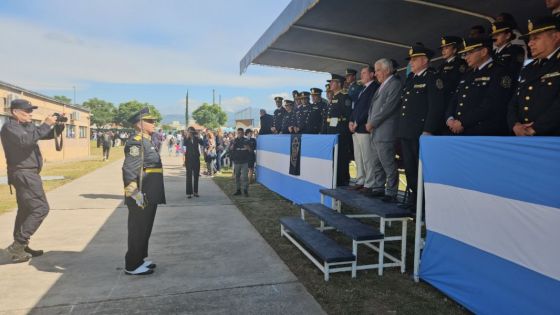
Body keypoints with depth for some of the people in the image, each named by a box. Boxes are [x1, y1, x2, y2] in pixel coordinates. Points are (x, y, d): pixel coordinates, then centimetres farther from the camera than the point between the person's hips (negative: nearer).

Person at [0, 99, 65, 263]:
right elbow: (25, 140, -30)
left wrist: (59, 125, -2)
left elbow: (49, 135, 18)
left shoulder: (28, 125, 15)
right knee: (40, 208, -13)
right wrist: (46, 125, -28)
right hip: (23, 174, -10)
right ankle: (17, 245, -9)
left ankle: (21, 247, 22)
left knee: (26, 210, 14)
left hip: (27, 174, 10)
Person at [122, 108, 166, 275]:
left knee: (145, 229, 19)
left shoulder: (147, 141, 15)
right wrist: (135, 194, -26)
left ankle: (140, 259, 32)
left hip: (150, 197, 10)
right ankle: (132, 266, 14)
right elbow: (129, 170, -24)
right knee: (138, 231, 1)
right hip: (142, 197, -10)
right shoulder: (136, 142, -16)